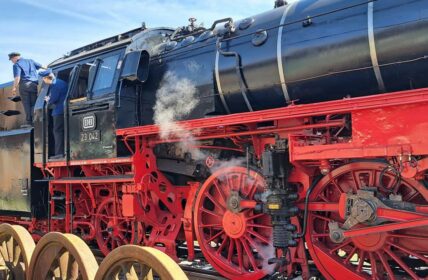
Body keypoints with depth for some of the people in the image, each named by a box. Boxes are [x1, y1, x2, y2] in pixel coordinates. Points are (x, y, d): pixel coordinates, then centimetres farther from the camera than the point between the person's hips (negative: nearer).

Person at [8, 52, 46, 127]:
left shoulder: (17, 65, -2)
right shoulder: (30, 61, 15)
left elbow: (17, 78, -12)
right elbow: (41, 66, 21)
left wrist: (14, 88, -8)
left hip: (24, 85, -4)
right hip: (34, 85, 4)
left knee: (26, 104, -1)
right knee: (33, 104, 5)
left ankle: (29, 122, -5)